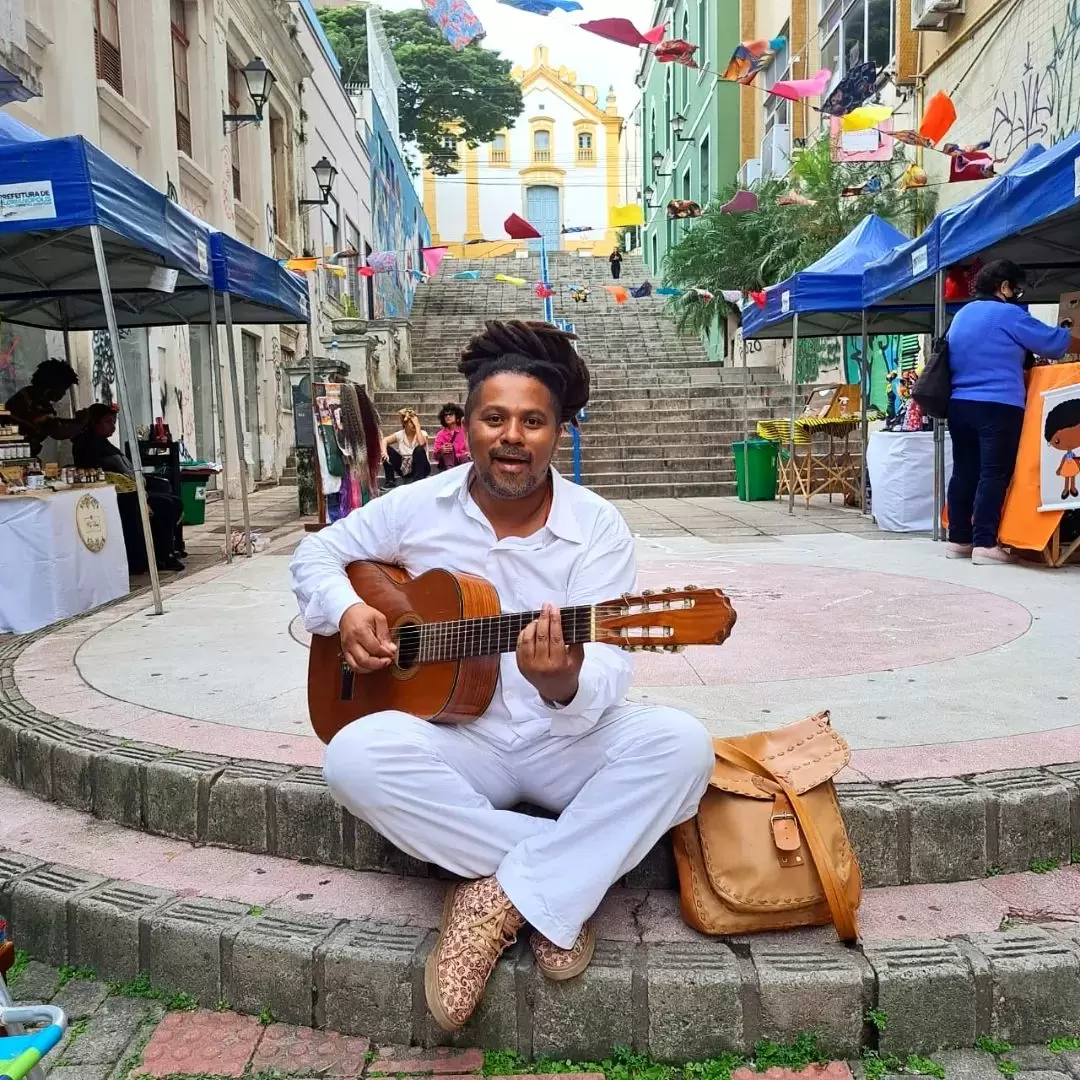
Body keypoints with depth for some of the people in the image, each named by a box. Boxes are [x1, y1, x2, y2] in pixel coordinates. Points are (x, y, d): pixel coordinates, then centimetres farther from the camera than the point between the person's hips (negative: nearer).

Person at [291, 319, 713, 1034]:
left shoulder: (599, 528, -9)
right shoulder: (419, 508, -1)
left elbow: (606, 675, -18)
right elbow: (317, 553, 13)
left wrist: (561, 685, -42)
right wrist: (345, 608, -10)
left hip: (567, 742, -1)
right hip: (458, 741, 2)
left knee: (680, 744, -29)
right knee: (356, 756, -30)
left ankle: (506, 895, -19)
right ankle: (562, 879, -18)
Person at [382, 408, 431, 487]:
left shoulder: (422, 433, -10)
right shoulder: (400, 434, -3)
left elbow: (421, 443, -33)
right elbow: (384, 441, -12)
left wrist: (417, 425, -27)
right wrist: (384, 452, -31)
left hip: (421, 468, -3)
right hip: (404, 469, 3)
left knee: (419, 449, -32)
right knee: (388, 449, -13)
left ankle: (418, 480, -27)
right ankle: (390, 481, -9)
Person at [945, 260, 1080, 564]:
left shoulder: (961, 315, 17)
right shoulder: (1008, 315, -6)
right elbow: (1055, 340, 0)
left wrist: (1019, 358, 29)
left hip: (959, 405, 8)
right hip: (997, 406, -8)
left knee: (964, 472, 9)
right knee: (994, 475, -7)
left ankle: (958, 539, 11)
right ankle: (985, 544, -10)